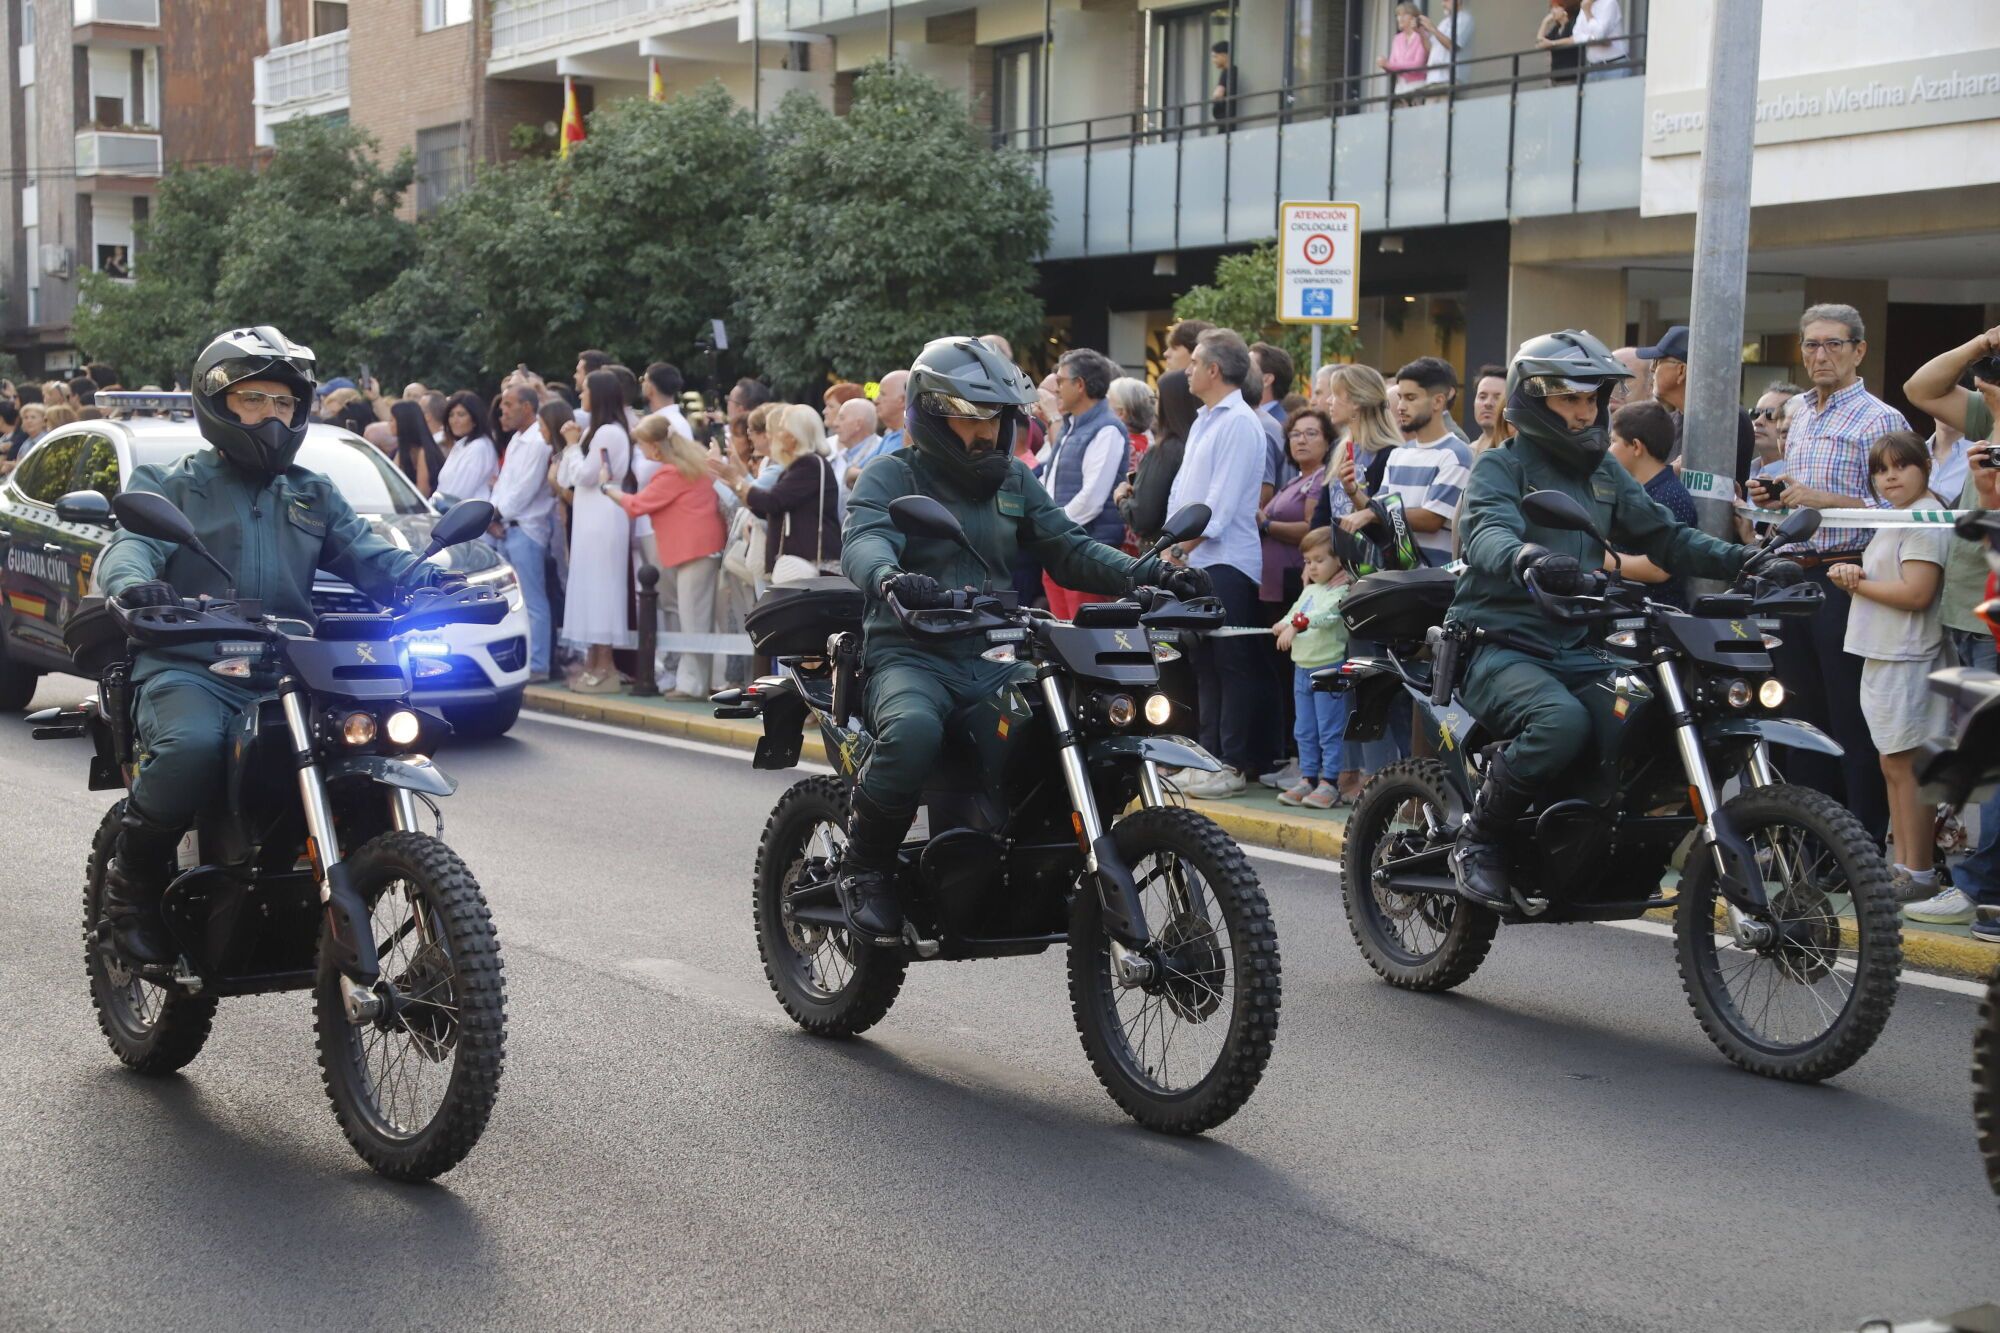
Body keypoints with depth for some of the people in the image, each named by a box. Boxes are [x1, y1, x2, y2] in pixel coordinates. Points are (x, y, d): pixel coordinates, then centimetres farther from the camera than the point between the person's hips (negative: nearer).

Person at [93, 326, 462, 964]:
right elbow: (130, 545, -7)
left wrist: (426, 578, -15)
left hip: (291, 674, 4)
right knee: (192, 746, -36)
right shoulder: (169, 485, 12)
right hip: (190, 668, -4)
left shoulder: (315, 496, 25)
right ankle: (133, 877, -11)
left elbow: (366, 554, 9)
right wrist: (134, 582, -33)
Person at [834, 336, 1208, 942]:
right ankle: (863, 867, -14)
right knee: (913, 732, -38)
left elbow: (1067, 546, 10)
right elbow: (863, 543, -18)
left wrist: (1142, 574, -9)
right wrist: (889, 578, -44)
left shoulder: (1014, 480, 20)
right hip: (912, 658, -5)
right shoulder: (889, 477, 1)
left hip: (998, 658, 6)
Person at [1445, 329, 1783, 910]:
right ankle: (1476, 840, -17)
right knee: (1561, 721, -36)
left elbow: (1662, 536, 15)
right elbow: (1487, 534, -23)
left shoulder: (1604, 473, 20)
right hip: (1500, 644, -7)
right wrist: (1527, 559, -47)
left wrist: (1746, 561, -1)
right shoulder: (1502, 465, -3)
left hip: (1576, 650, 7)